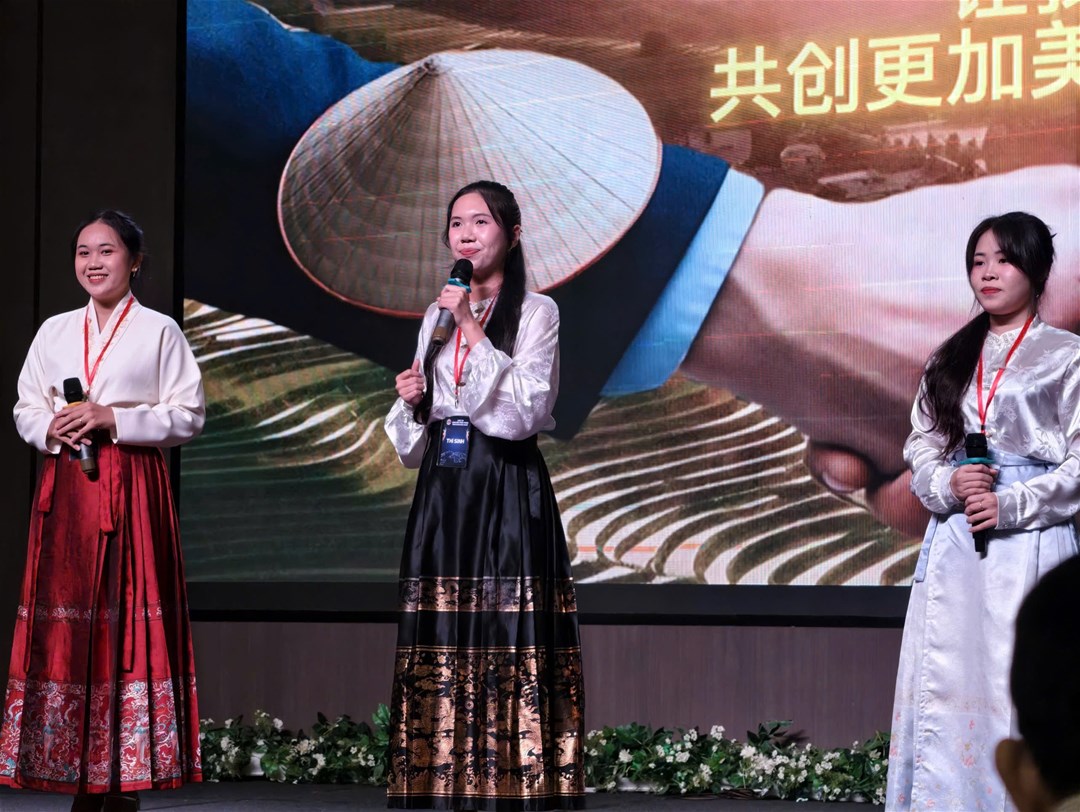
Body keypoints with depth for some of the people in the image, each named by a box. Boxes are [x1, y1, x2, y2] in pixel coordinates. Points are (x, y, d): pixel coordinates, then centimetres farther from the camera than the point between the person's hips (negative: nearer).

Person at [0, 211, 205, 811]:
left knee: (128, 618, -7)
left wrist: (114, 420, -12)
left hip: (133, 489, -4)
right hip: (66, 487, 4)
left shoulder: (160, 331, 2)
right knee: (65, 617, -1)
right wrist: (51, 429, -5)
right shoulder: (55, 332, 15)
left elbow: (189, 416, -2)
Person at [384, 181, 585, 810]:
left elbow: (526, 409, -15)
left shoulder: (535, 311, -1)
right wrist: (411, 402, -1)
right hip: (443, 492, 5)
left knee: (508, 638, -9)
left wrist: (474, 332, -16)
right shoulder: (437, 314, 16)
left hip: (507, 493, -5)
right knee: (442, 641, 2)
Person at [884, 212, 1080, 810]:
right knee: (944, 690, 4)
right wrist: (947, 484, -7)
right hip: (952, 543, 5)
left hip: (1029, 543, -5)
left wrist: (1011, 504, -14)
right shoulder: (950, 359, 15)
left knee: (1019, 689, -7)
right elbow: (921, 447, 14)